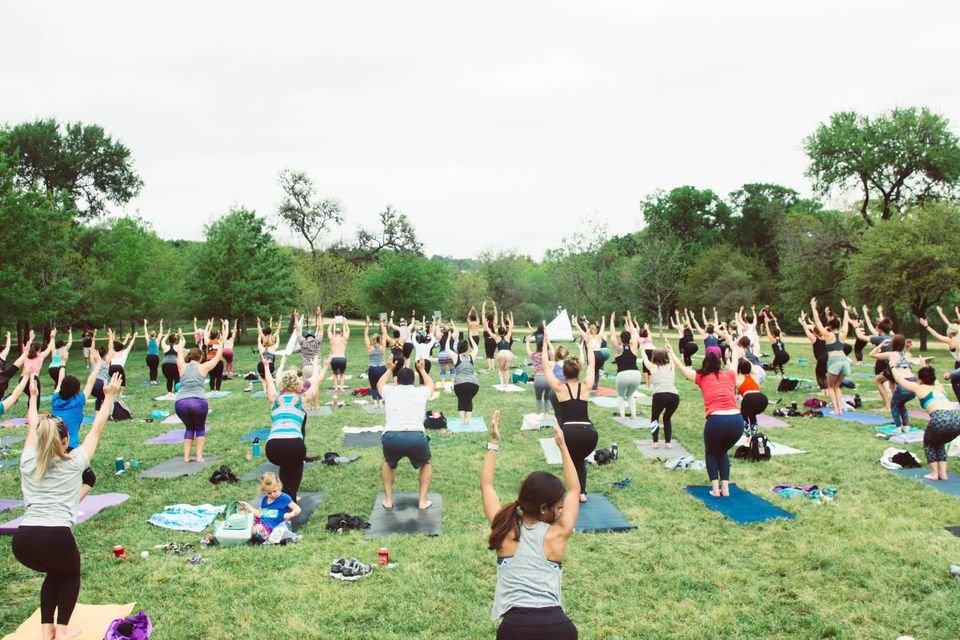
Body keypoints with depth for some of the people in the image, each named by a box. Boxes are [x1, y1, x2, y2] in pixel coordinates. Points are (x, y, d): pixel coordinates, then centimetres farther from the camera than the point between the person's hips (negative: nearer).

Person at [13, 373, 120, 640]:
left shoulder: (28, 462, 14)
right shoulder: (74, 463, 5)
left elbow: (32, 428, 31)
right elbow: (96, 429, 15)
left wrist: (33, 397, 45)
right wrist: (109, 396, 20)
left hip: (22, 540, 4)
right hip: (56, 536, -4)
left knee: (54, 573, 32)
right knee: (70, 574, 28)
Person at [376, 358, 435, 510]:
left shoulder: (390, 391, 21)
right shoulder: (421, 392, 20)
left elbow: (379, 383, 47)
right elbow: (431, 384, 46)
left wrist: (389, 369, 60)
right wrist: (421, 369, 59)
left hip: (391, 437, 1)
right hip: (416, 438, -1)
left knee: (388, 463, 36)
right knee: (426, 463, 32)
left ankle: (388, 500, 29)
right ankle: (423, 501, 22)